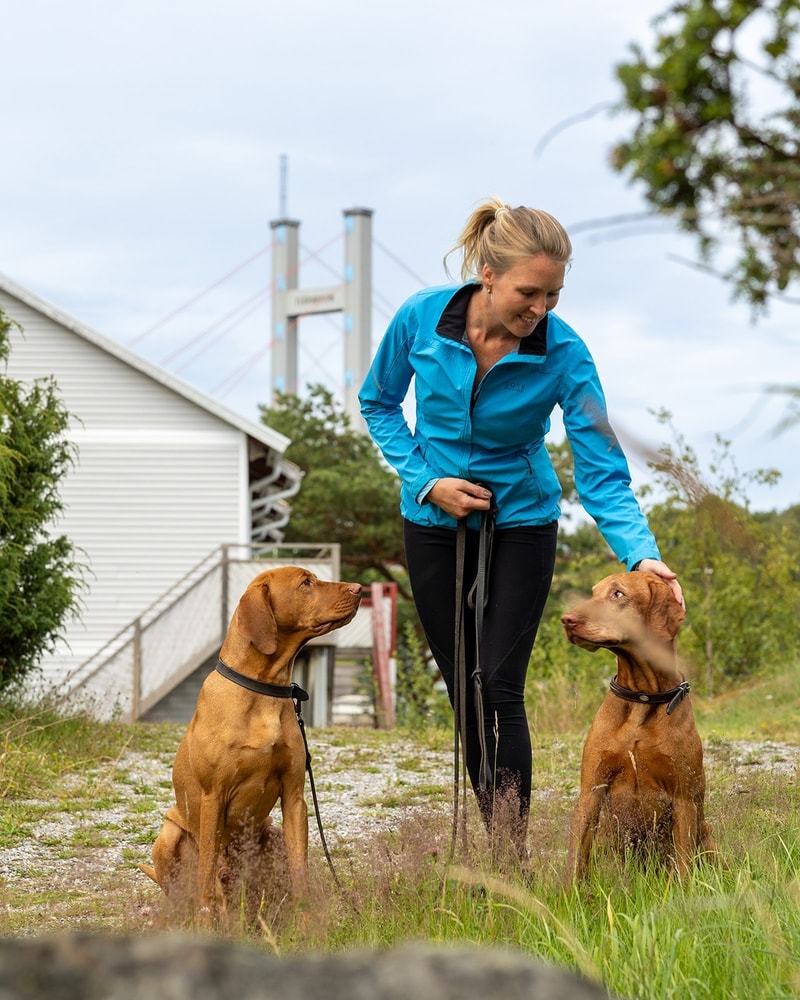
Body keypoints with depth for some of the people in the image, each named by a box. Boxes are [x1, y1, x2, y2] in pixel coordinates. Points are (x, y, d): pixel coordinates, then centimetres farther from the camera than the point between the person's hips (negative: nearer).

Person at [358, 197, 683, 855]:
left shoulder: (564, 352, -21)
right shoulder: (422, 318, -17)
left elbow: (601, 471, -22)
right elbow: (378, 402, 2)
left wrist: (642, 554, -37)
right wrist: (425, 480, -11)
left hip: (521, 523, -2)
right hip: (434, 524, 2)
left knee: (499, 689, -12)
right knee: (465, 694, 6)